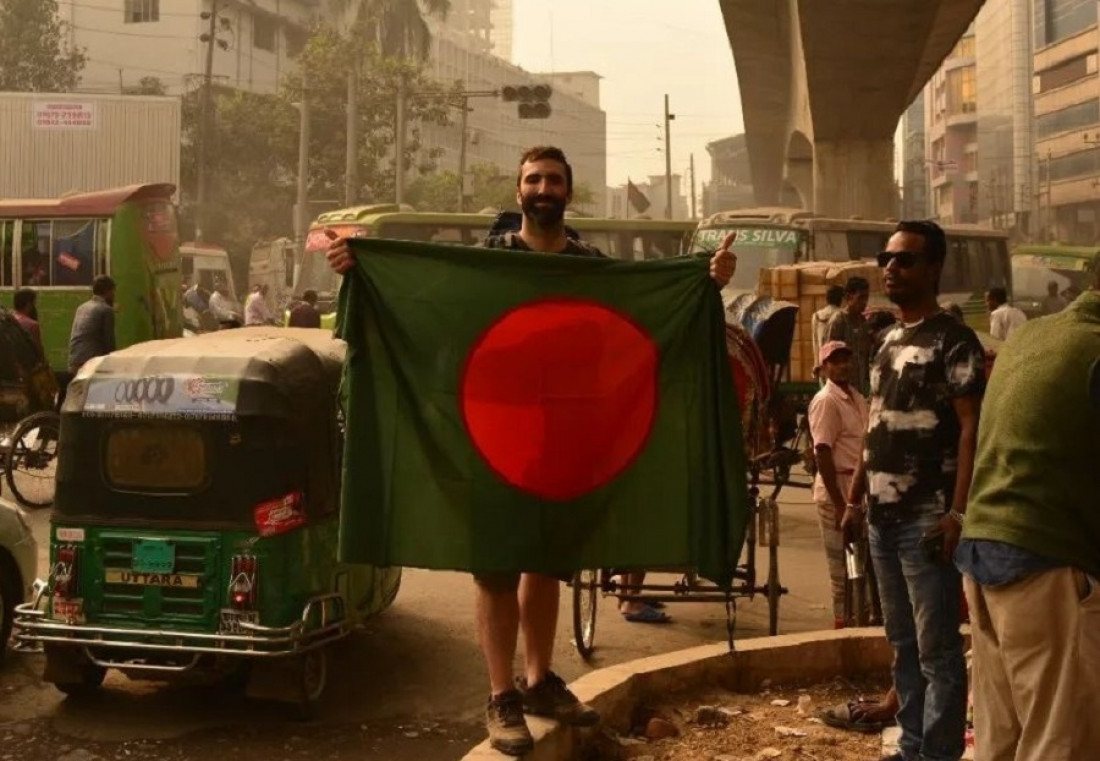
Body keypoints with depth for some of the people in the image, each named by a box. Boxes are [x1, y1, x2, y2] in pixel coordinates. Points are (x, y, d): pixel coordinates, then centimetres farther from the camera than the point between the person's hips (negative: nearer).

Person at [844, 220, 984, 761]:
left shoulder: (953, 340, -8)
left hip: (926, 518, -8)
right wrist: (855, 497, 16)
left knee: (937, 649, -3)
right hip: (885, 517, 8)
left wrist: (958, 512, -20)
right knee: (903, 644, 14)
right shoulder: (887, 342, 15)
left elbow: (971, 428, -13)